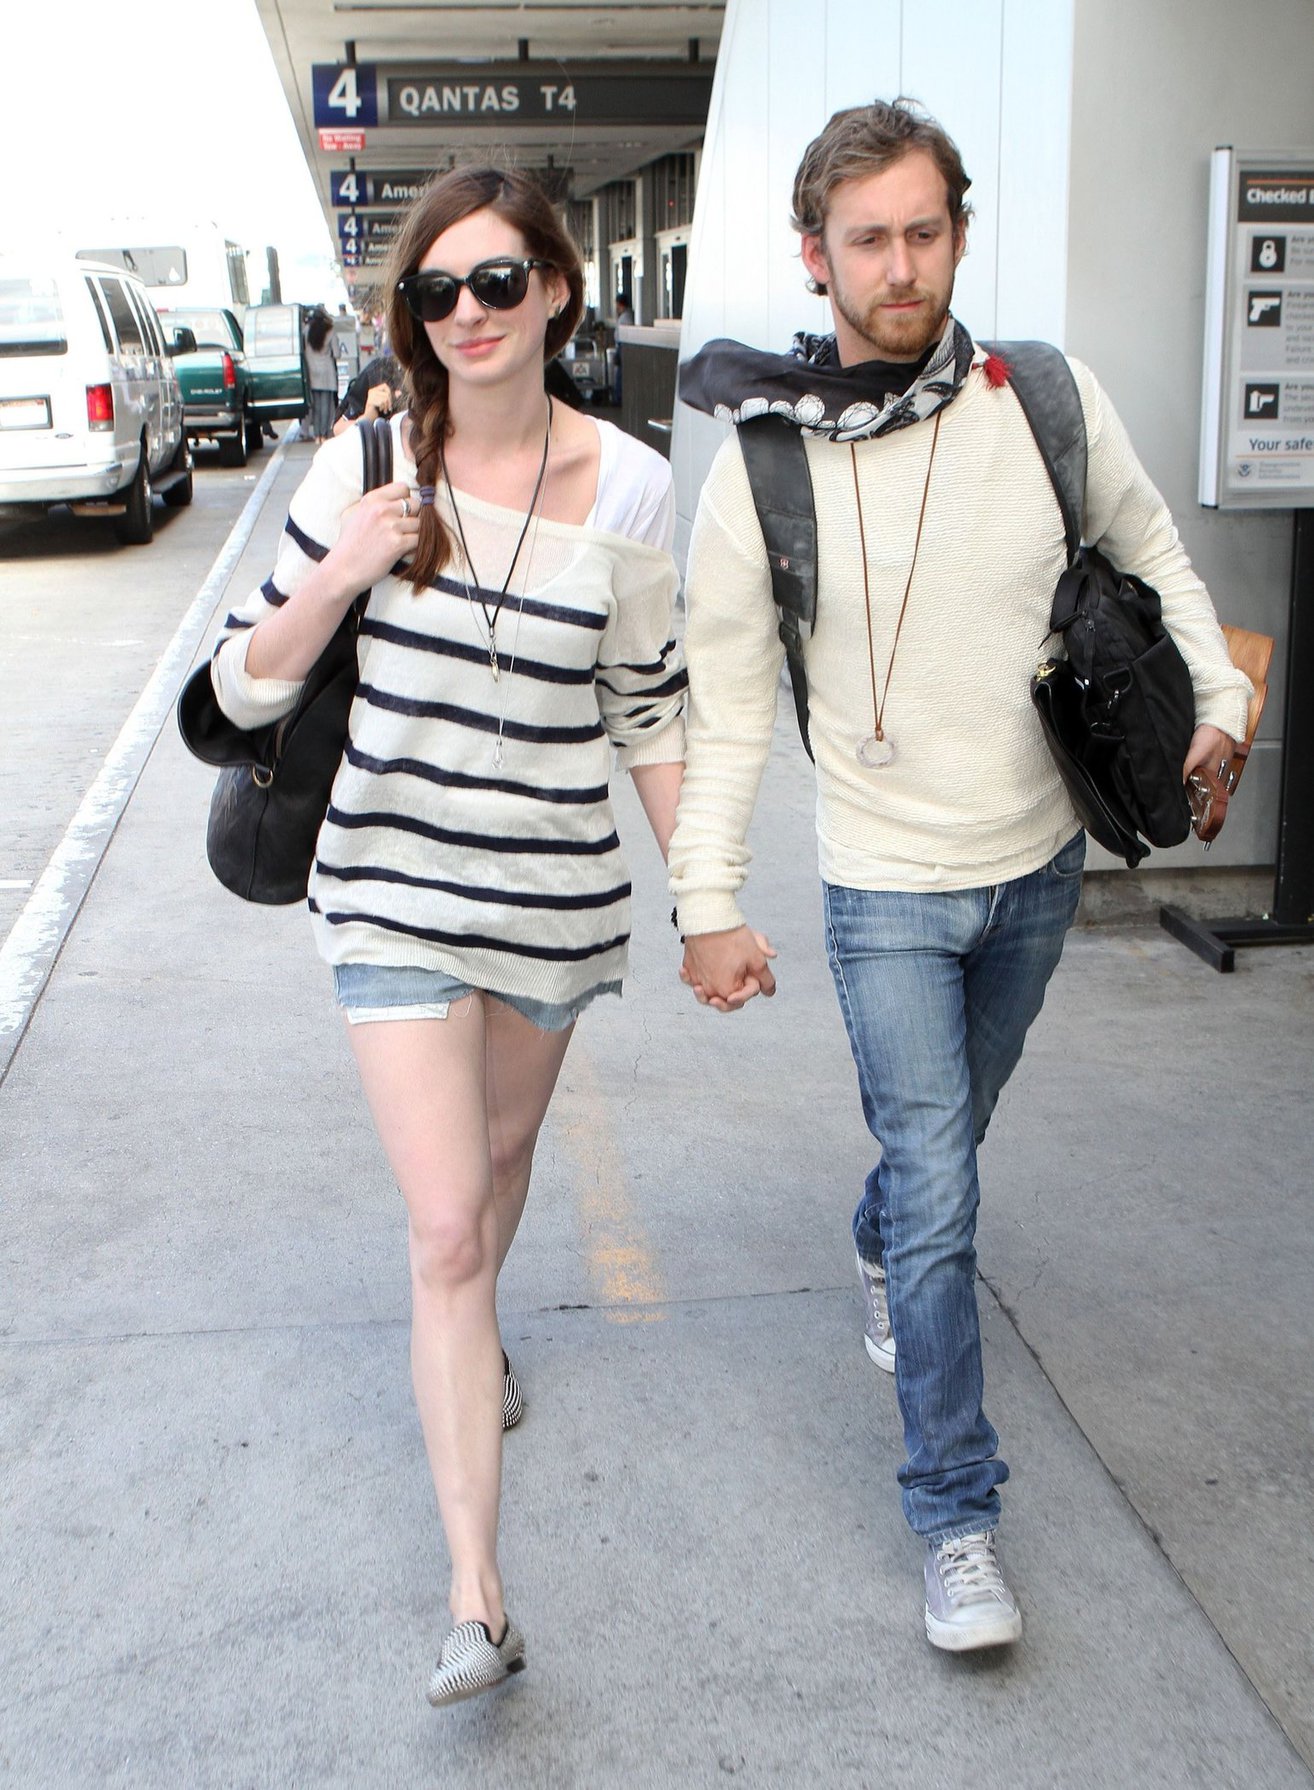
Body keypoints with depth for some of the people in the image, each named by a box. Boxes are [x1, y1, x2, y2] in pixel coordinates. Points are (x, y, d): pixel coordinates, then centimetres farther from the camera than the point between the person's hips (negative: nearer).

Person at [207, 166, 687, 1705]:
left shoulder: (629, 489, -6)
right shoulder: (368, 467, -7)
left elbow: (648, 713, 4)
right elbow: (243, 687, -4)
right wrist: (340, 576, -21)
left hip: (554, 892, 2)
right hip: (395, 891, -2)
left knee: (501, 1151, 24)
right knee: (446, 1228, -6)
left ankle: (467, 1336, 58)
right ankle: (477, 1602, 2)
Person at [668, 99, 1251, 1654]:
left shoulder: (1050, 401, -9)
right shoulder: (760, 472, -15)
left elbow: (1148, 549, 11)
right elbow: (725, 709, -8)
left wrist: (1217, 694, 2)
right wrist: (709, 903, -10)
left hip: (1038, 868, 4)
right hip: (888, 889, -3)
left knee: (946, 1126, 24)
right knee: (939, 1197, -6)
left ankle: (880, 1248, 58)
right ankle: (956, 1515, 9)